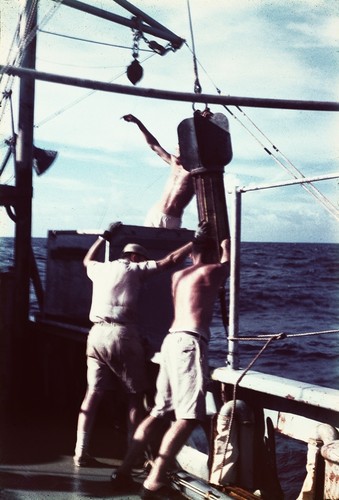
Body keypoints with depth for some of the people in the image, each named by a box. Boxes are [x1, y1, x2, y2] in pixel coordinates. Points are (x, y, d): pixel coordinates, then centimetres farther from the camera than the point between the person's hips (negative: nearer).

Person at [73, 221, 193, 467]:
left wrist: (105, 236, 47)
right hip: (123, 334, -5)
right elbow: (171, 260, 3)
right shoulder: (136, 269, 5)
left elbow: (87, 260, 42)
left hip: (97, 333, 5)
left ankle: (81, 451, 4)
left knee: (94, 392, 7)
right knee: (136, 394, 6)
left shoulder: (101, 269, 19)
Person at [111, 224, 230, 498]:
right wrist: (225, 243, 48)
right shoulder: (212, 271, 5)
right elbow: (227, 260, 27)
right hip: (190, 342, -8)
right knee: (187, 418, -12)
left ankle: (125, 470, 14)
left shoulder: (179, 275, 22)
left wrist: (197, 242, 57)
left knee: (159, 411, 14)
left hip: (172, 340, 8)